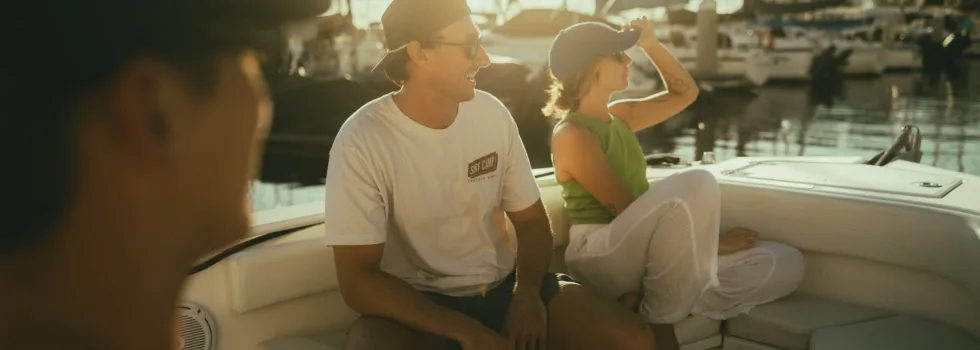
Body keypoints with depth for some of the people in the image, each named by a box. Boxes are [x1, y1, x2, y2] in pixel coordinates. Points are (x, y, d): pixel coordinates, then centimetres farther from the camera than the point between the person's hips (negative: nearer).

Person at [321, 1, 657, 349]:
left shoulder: (492, 113, -3)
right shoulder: (362, 140, -16)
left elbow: (531, 219, 6)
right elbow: (357, 280, -17)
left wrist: (527, 293, -14)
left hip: (504, 285, 4)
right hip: (418, 304, -3)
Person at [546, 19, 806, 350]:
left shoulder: (619, 115, 15)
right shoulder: (572, 135, -11)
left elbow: (685, 92, 26)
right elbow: (625, 210, -16)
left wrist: (651, 44, 12)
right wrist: (711, 242, -14)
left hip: (643, 253, 9)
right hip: (603, 258, -9)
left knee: (785, 264, -2)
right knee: (696, 184, -34)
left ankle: (641, 303, -13)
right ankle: (659, 322, -20)